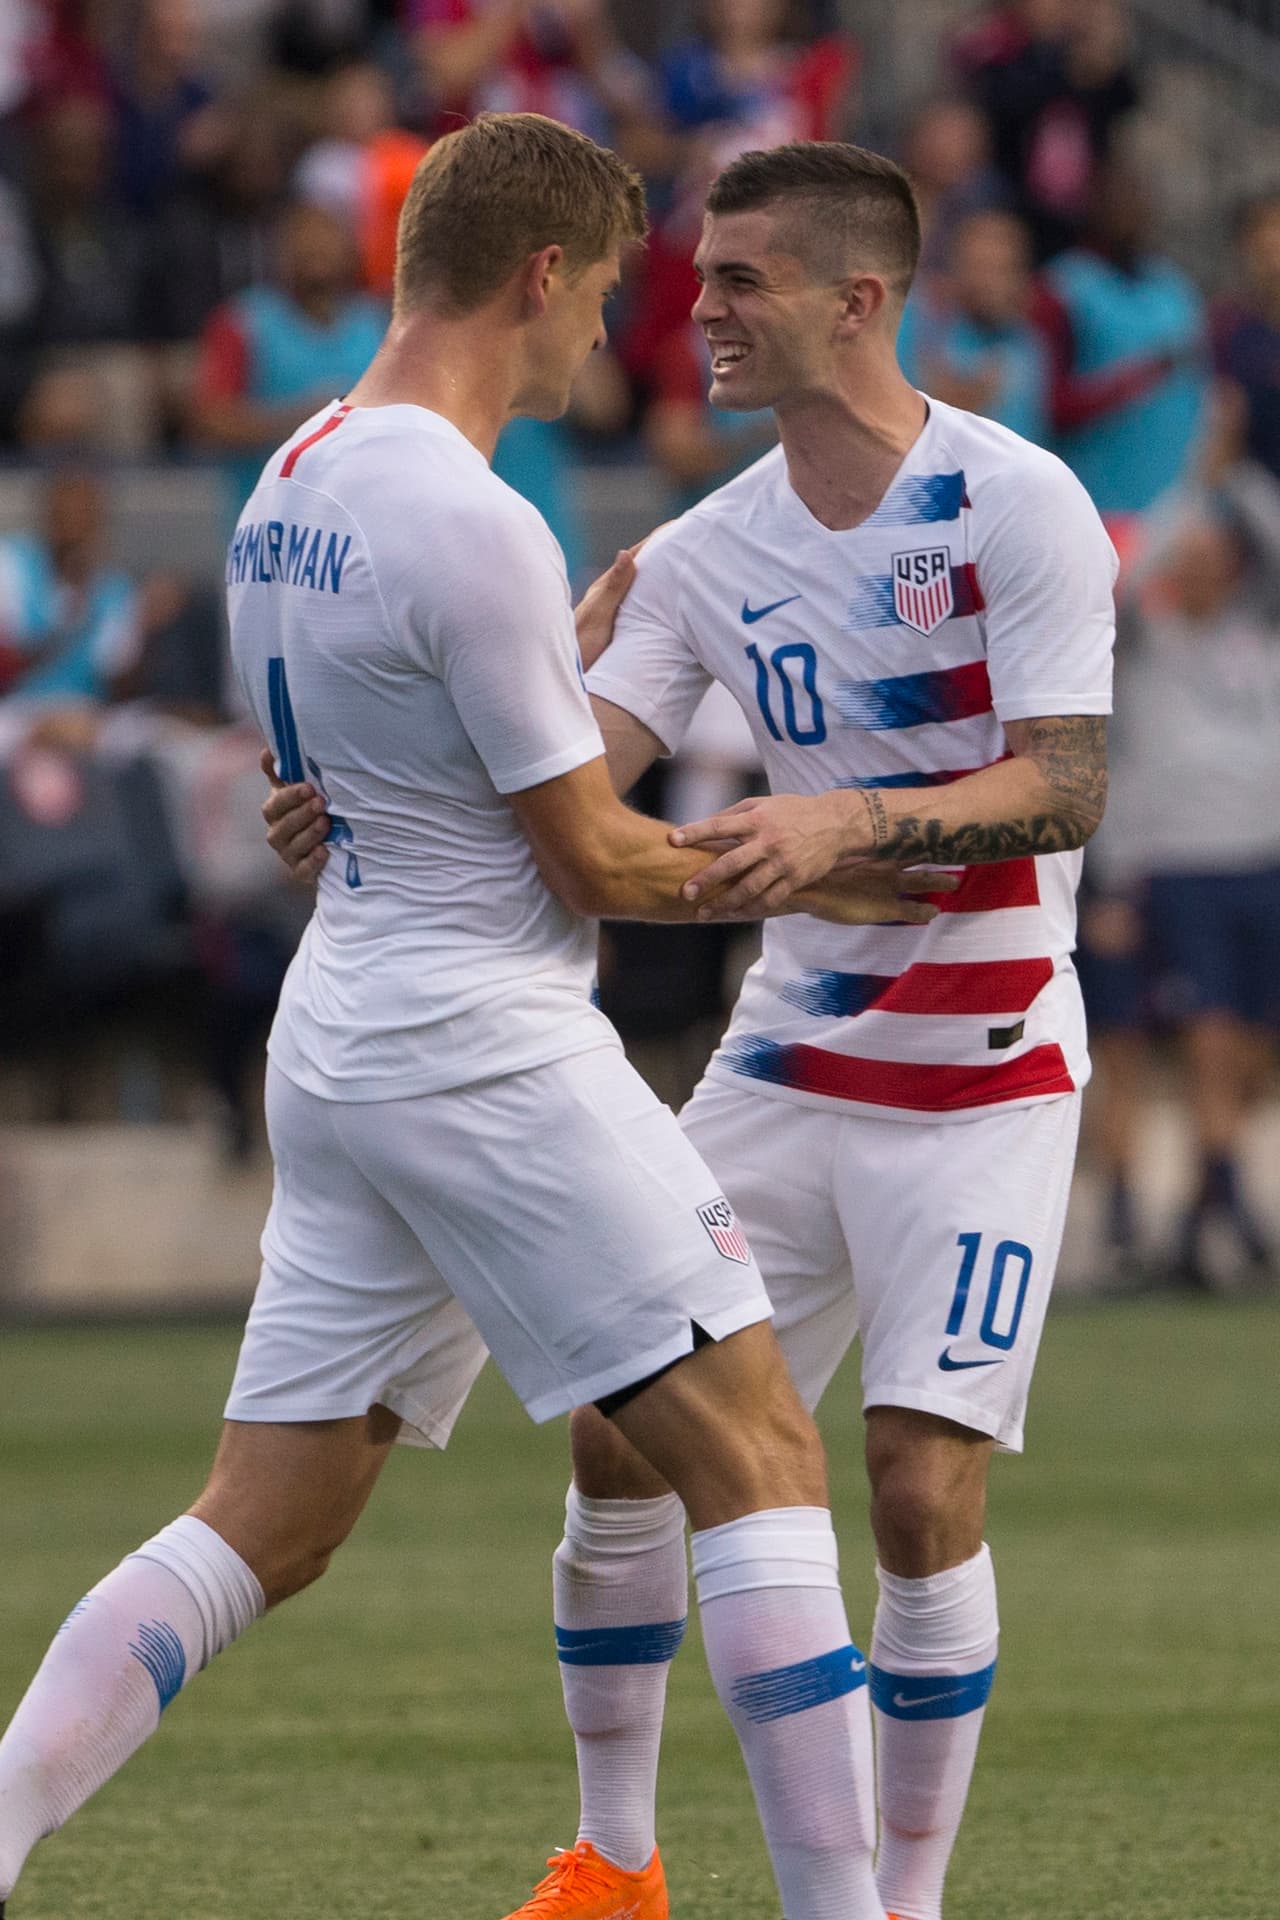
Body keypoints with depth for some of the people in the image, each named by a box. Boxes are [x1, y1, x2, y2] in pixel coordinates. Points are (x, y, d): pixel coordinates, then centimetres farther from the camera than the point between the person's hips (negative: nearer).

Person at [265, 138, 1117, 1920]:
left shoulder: (1017, 503, -12)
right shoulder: (708, 554, 4)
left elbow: (1065, 785, -18)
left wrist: (845, 822, -32)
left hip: (981, 1083, -5)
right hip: (785, 1063, 5)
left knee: (924, 1494, -12)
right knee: (621, 1436, 1)